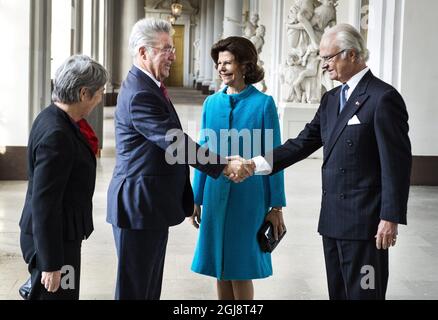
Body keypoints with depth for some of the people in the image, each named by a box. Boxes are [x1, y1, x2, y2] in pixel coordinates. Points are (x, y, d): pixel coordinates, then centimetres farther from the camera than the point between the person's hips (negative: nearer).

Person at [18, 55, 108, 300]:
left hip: (61, 234, 10)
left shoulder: (54, 118, 4)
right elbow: (44, 203, -25)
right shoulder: (56, 135, -25)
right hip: (54, 240, -10)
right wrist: (51, 264, -22)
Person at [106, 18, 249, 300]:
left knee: (151, 286, 17)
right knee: (135, 287, 0)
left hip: (153, 205, 10)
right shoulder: (139, 94, -19)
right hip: (139, 205, -10)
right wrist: (223, 165, -23)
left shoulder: (149, 87, 13)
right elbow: (176, 143, -24)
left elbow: (172, 141, 18)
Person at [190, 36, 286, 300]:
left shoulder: (263, 103, -7)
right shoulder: (212, 103, 5)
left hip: (248, 195, -4)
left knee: (241, 268, 3)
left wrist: (276, 206, -5)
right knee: (220, 266, 11)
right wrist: (197, 199, 11)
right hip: (216, 194, 4)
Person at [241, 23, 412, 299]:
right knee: (338, 292, 16)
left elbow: (397, 162, -15)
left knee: (363, 293, -1)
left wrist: (391, 217, -18)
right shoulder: (331, 99, 14)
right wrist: (256, 164, -1)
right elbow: (304, 143, 10)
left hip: (364, 219, -8)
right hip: (333, 217, 8)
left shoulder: (383, 98, -12)